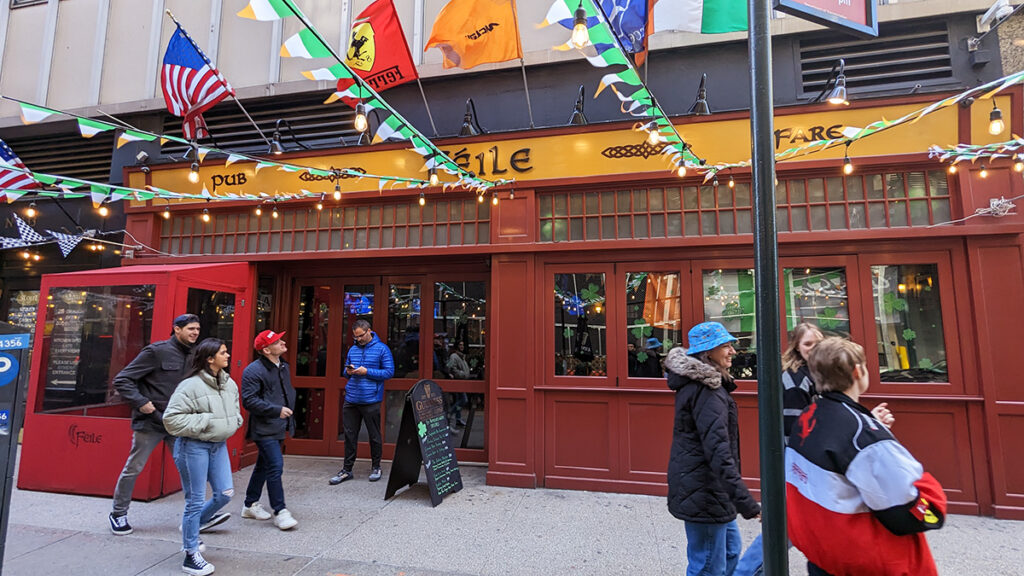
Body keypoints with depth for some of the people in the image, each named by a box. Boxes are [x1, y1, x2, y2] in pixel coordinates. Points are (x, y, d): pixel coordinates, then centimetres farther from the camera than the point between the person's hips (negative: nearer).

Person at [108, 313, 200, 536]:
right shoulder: (157, 351, -11)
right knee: (134, 468, 10)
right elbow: (122, 380, -9)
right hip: (150, 421, -5)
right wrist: (140, 402, -18)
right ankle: (118, 514, 32)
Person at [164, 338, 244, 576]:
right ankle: (191, 556, 18)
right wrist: (204, 422, -20)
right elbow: (172, 419, -19)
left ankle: (192, 525, 36)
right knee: (196, 500, 2)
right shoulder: (190, 385, -17)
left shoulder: (230, 384, 5)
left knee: (225, 493, 8)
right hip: (194, 446, -7)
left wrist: (233, 422, 3)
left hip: (218, 444, 7)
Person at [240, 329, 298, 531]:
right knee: (275, 466, -10)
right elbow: (249, 401, -19)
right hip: (264, 429, -9)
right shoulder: (253, 371, -16)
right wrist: (277, 410, -21)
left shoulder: (284, 367, 11)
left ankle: (250, 504, 33)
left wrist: (290, 421, 18)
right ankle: (279, 511, 0)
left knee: (264, 466, 18)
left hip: (278, 429, 9)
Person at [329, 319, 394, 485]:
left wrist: (367, 372, -16)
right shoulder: (352, 350, 12)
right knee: (350, 435, 10)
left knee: (374, 435, 7)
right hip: (351, 400, 5)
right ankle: (347, 469, 22)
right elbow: (346, 369, 22)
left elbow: (389, 372, -9)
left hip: (371, 401, -5)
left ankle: (375, 467, 24)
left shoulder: (381, 349, -4)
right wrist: (348, 371, -2)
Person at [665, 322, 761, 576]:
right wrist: (748, 505, -31)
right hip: (704, 491, -10)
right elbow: (718, 453, -30)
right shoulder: (708, 393, -23)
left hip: (695, 486, 10)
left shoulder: (694, 384, 8)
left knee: (731, 548, 25)